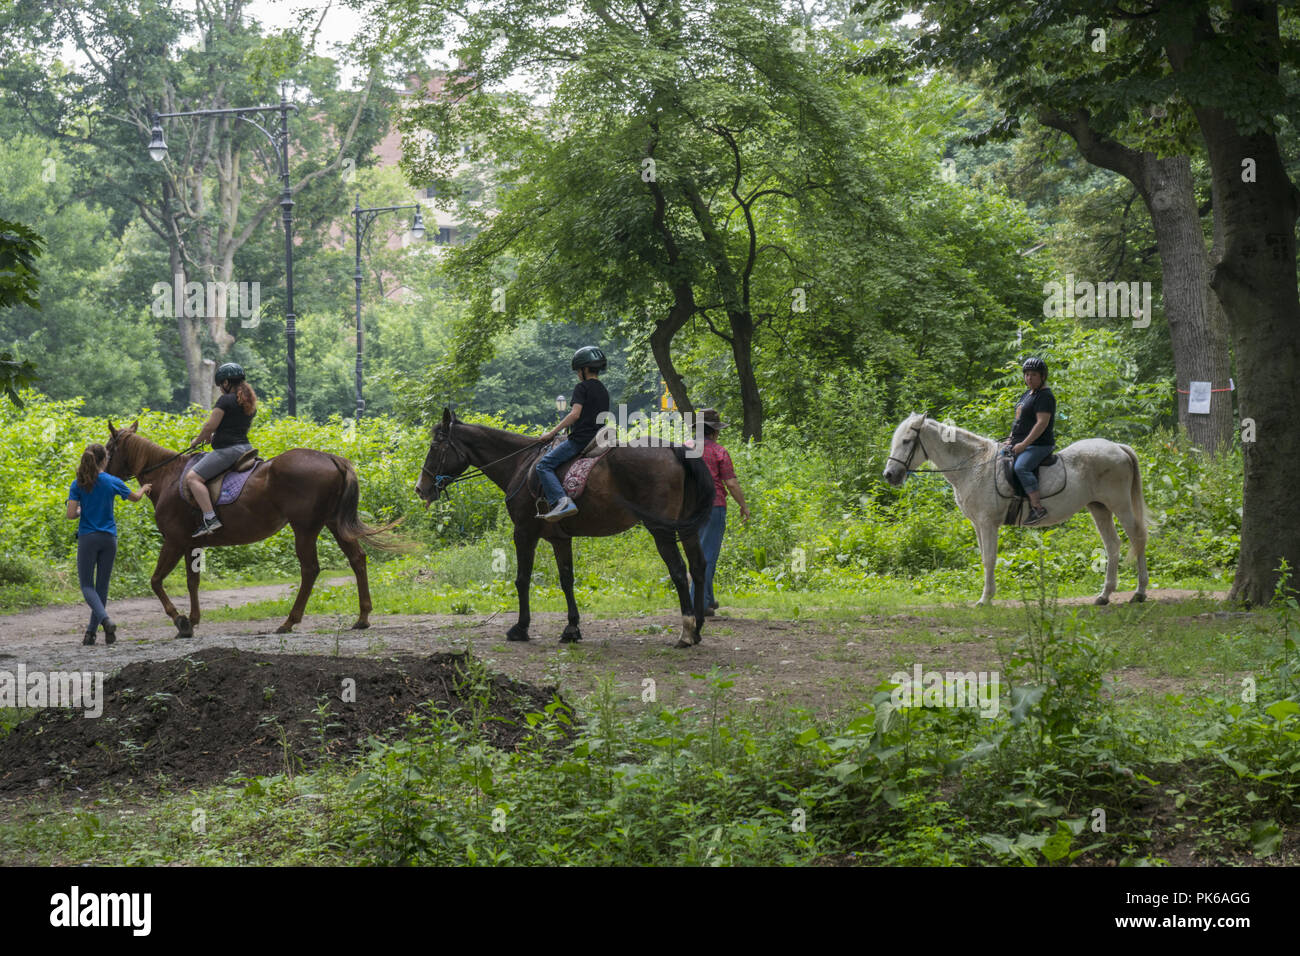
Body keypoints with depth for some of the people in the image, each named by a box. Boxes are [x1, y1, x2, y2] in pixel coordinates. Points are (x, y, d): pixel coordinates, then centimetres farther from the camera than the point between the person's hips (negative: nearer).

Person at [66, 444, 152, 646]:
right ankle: (91, 631, 12)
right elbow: (135, 497, 15)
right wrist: (144, 488, 37)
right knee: (102, 585, 10)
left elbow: (71, 514, -10)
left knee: (86, 585, 2)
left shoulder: (78, 485, -5)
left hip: (87, 538, -1)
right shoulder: (113, 482, -2)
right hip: (109, 538, 1)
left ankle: (105, 618, -24)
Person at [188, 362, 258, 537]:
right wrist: (214, 437, 24)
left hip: (227, 450, -10)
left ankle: (210, 519, -26)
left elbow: (210, 426, -13)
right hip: (245, 446, 10)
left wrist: (197, 441, 6)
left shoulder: (225, 400, -11)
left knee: (193, 478, -14)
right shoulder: (250, 403, 15)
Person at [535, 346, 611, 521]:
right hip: (599, 439, 9)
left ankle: (562, 501, -34)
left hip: (580, 439, -9)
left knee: (544, 465, -14)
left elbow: (575, 414, -19)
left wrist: (552, 433, -15)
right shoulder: (603, 391, 17)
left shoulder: (582, 387, -8)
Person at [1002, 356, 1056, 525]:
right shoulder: (1028, 394, 18)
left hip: (1039, 444, -11)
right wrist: (1011, 439, 13)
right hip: (1020, 443, 11)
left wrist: (1023, 444, -24)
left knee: (1021, 467, -33)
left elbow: (1042, 423, -22)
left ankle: (1037, 507, -34)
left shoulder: (1045, 396, -13)